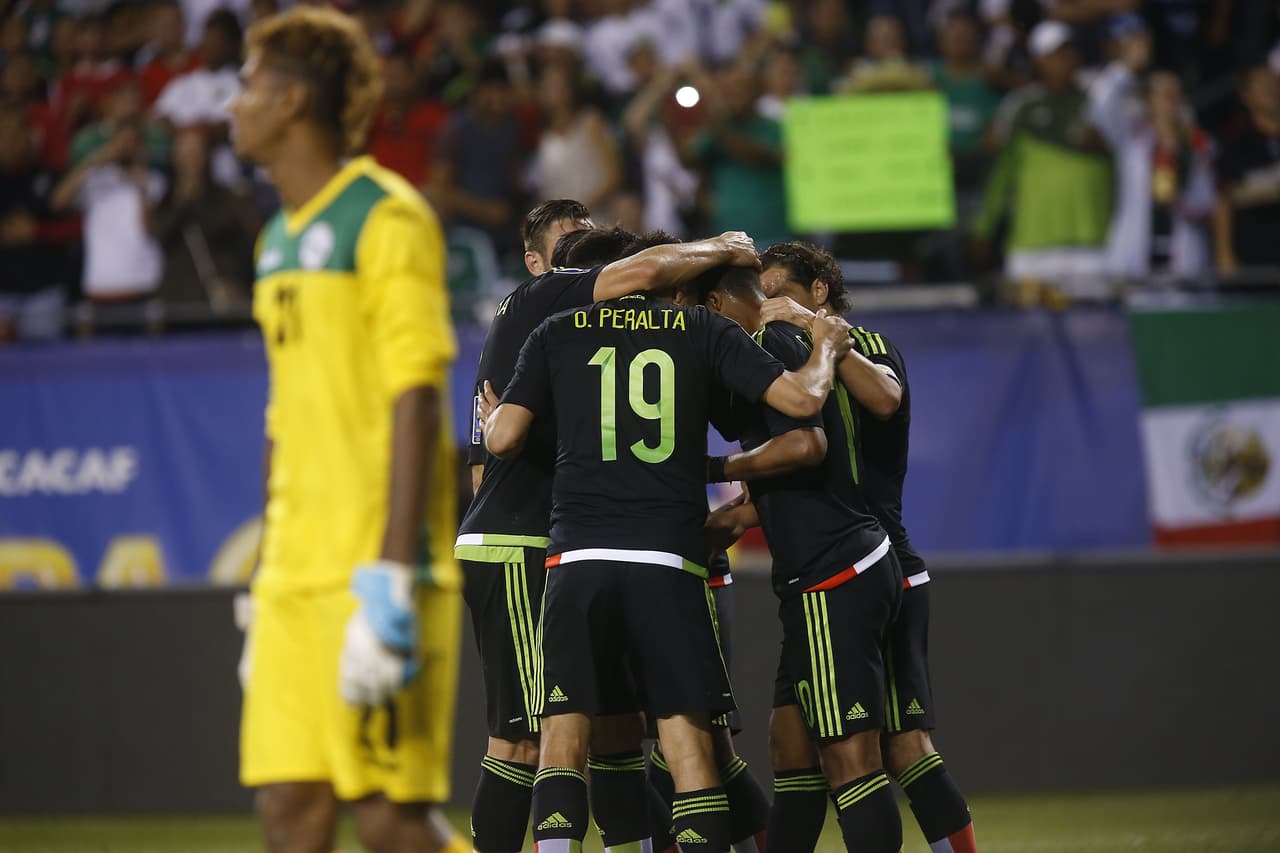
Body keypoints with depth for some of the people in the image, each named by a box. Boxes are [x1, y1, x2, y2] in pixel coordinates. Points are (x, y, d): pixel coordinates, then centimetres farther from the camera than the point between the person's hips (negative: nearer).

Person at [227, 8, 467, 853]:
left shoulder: (388, 219, -7)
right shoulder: (281, 238, 19)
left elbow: (416, 401, -14)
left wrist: (390, 579, -21)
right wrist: (268, 578, 22)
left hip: (376, 562, -8)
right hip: (297, 574, 8)